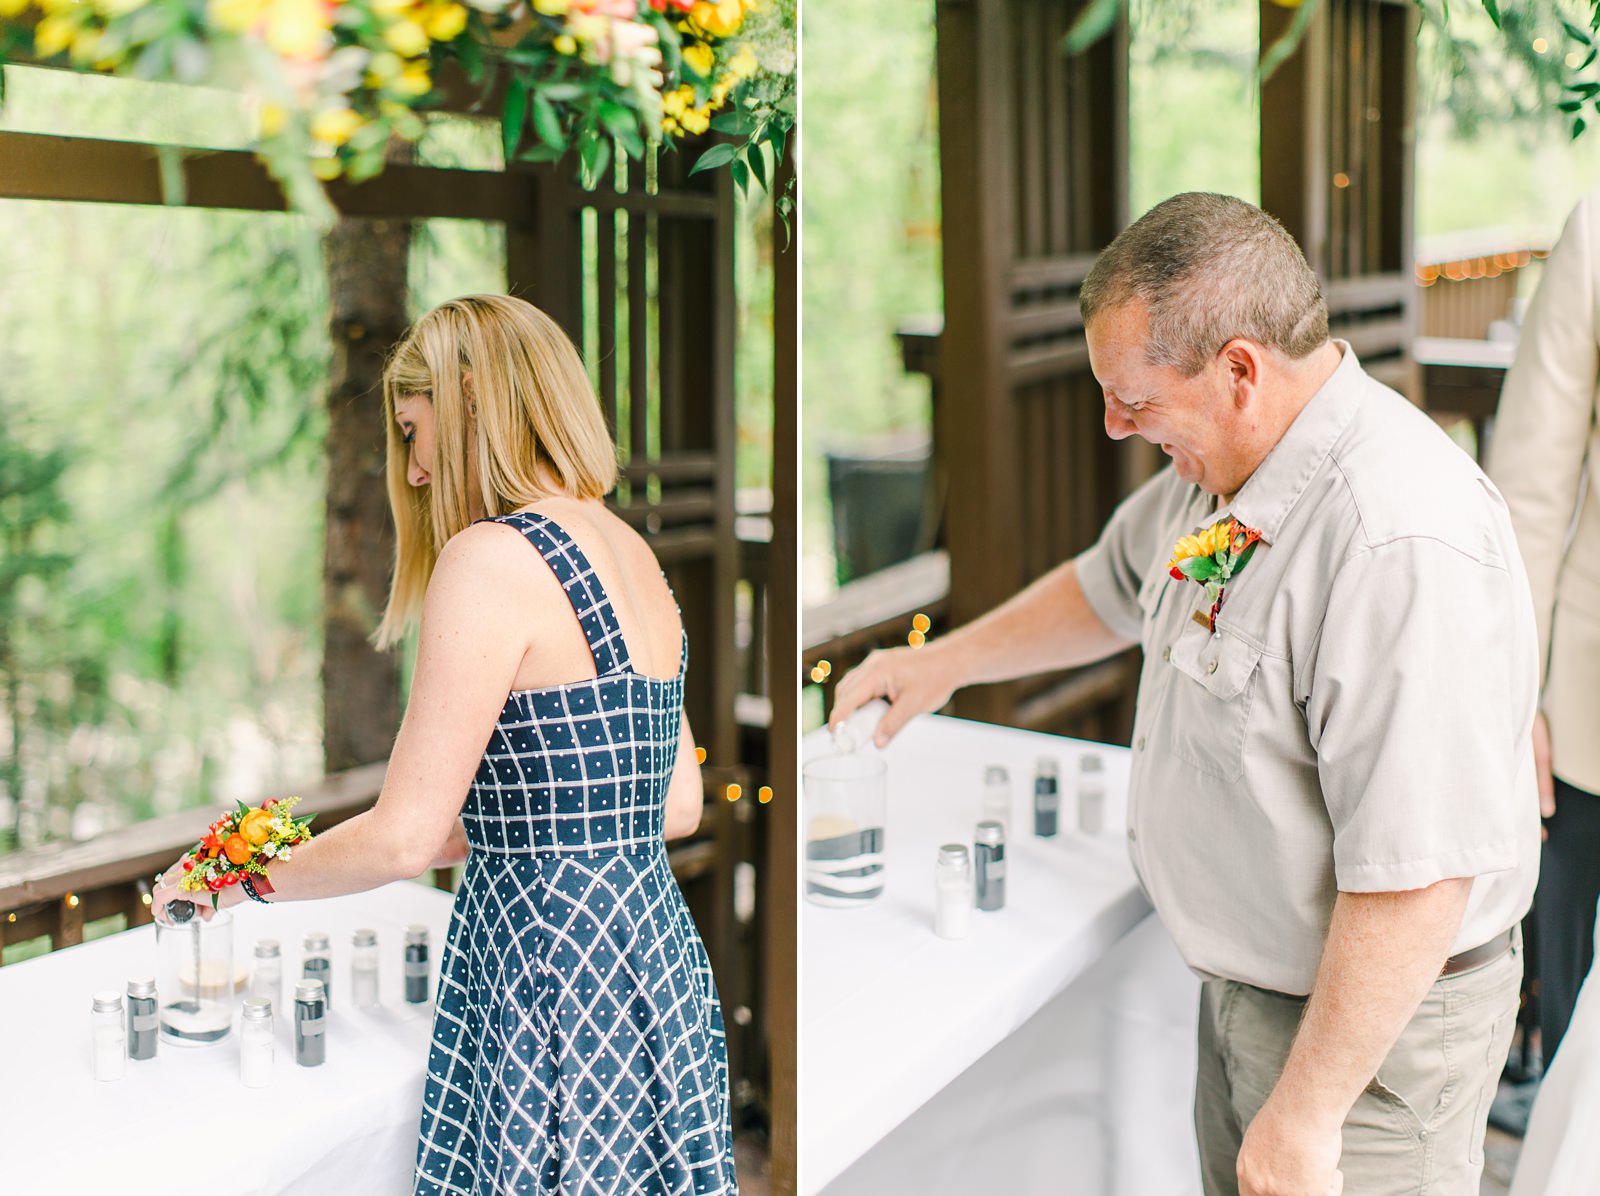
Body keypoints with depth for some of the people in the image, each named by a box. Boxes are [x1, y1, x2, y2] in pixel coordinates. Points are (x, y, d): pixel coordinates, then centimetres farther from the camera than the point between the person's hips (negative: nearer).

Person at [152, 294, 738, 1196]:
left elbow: (404, 838, -17)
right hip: (660, 960, 9)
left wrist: (231, 881, -1)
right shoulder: (634, 553, 11)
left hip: (553, 975, -8)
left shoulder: (494, 558, -15)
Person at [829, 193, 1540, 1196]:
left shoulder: (1404, 546, -32)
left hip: (1373, 1017, -9)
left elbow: (1417, 876, -33)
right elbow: (1114, 588, 22)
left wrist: (1305, 1112, -27)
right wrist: (946, 662, 22)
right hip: (1247, 971, 9)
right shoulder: (1223, 464, 0)